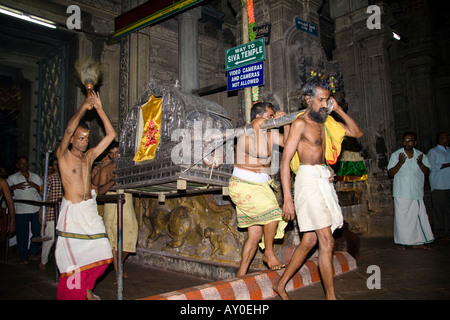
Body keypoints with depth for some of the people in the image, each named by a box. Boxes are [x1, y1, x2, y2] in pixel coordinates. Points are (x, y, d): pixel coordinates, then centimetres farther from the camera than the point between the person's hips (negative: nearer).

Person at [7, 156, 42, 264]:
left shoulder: (36, 177, 15)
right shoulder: (12, 178, 9)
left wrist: (36, 186, -5)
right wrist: (15, 187, -12)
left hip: (36, 209, 2)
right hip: (21, 210, -2)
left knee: (37, 231, 4)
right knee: (22, 234, 1)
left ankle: (33, 253, 21)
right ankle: (23, 256, 13)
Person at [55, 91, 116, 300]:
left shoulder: (89, 156, 11)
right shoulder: (63, 155, -2)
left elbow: (110, 135, 7)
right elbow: (68, 130, -19)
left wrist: (99, 109, 2)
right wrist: (84, 107, -16)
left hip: (90, 211, 5)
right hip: (72, 212, -5)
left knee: (101, 253, 3)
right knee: (74, 257, -1)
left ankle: (87, 288, 25)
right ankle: (74, 294, 18)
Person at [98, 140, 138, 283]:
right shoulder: (105, 170, 9)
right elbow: (100, 190, -1)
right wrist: (113, 181, -16)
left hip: (127, 205, 1)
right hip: (112, 205, -1)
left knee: (130, 236, -2)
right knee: (114, 238, -4)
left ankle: (119, 263, 26)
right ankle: (117, 272, 3)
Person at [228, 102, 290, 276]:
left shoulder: (270, 133, 8)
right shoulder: (244, 137, -15)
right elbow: (262, 152, -31)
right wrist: (257, 128, -23)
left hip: (261, 186, 7)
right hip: (243, 186, -7)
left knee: (256, 233, 5)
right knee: (273, 211, -24)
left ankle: (241, 274, 14)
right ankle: (269, 252, -2)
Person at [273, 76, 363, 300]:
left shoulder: (325, 121, 15)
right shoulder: (300, 123, -7)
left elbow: (356, 132, 20)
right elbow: (285, 161, -12)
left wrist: (338, 110, 7)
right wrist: (287, 199, -18)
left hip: (324, 181, 8)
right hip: (309, 179, -8)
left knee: (309, 240, 10)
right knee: (327, 242, -7)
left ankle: (281, 285, 22)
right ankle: (330, 296, 5)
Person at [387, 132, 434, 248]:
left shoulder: (421, 155, 8)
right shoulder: (396, 155, 0)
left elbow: (427, 172, 5)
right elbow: (390, 173, -5)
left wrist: (420, 163, -15)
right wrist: (400, 163, -20)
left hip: (417, 193, 3)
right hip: (401, 194, -3)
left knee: (419, 216, 4)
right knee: (402, 217, 0)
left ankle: (417, 242, 15)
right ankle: (401, 242, 11)